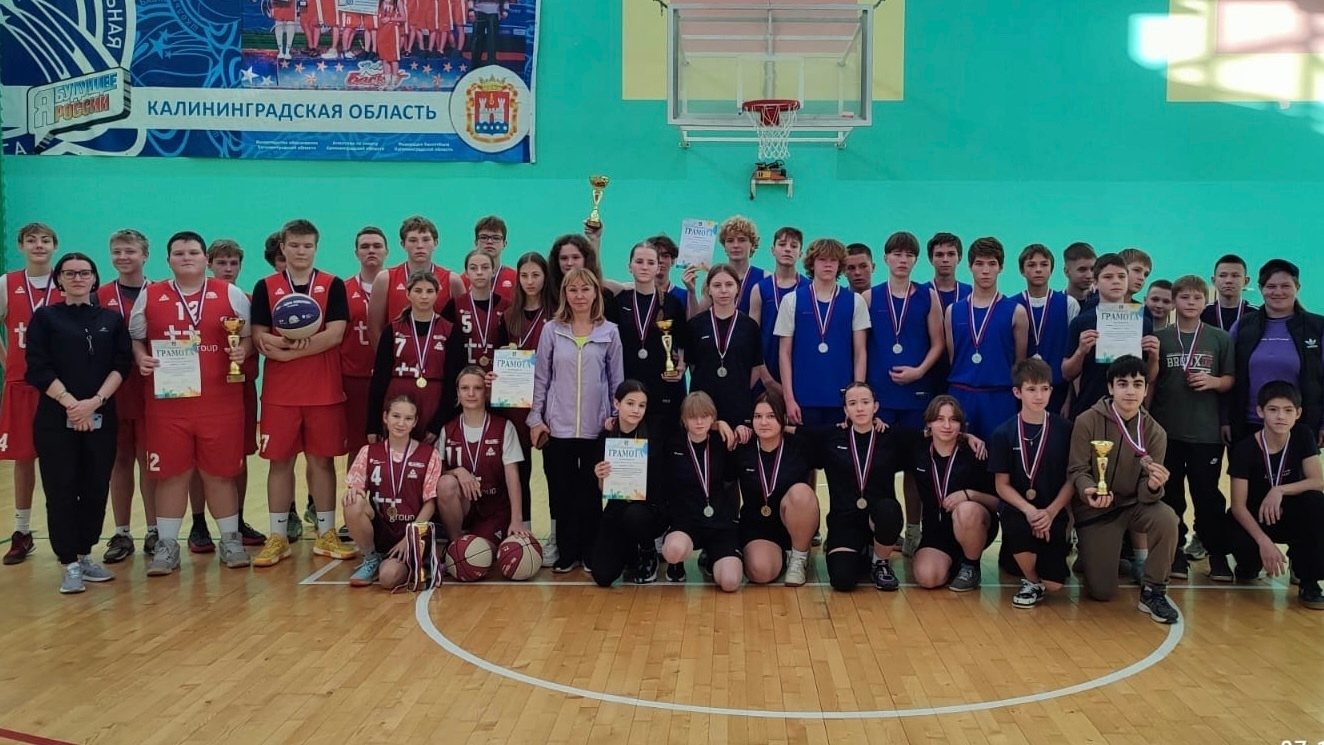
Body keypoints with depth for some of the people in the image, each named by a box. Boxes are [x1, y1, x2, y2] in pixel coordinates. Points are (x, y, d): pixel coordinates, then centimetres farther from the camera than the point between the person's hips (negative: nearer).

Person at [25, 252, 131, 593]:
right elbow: (37, 369, -5)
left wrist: (95, 401, -12)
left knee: (96, 488, 5)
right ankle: (70, 564, 4)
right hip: (56, 419, -2)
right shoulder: (44, 317, 3)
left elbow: (122, 365, 1)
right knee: (61, 491, -3)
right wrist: (70, 402, -14)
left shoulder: (112, 319, 10)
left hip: (101, 418, 2)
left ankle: (85, 555, 19)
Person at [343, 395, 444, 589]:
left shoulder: (429, 456, 0)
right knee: (354, 504, -29)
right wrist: (351, 491, -21)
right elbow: (353, 488, 4)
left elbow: (430, 504, -1)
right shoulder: (369, 452, 6)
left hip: (411, 532, -3)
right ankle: (371, 559, -4)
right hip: (379, 528, 3)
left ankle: (409, 563, 5)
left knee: (389, 577, -32)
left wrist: (409, 538, -11)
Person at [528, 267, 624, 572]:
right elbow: (541, 377, 4)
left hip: (597, 428, 0)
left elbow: (617, 380, 7)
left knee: (592, 492, 6)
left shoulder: (610, 332, 1)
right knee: (561, 492, 6)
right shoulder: (552, 330, 1)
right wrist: (536, 418, 1)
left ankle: (591, 552, 17)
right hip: (557, 427, 0)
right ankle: (566, 552, 17)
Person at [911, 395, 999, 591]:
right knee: (927, 578, -26)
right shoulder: (919, 452, -3)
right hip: (936, 530, 2)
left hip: (975, 528, -2)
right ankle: (954, 562, 10)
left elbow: (998, 501, -7)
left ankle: (971, 567, -9)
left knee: (966, 510, -37)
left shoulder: (974, 454, -10)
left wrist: (969, 494, -26)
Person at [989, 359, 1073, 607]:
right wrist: (1029, 510, -19)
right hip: (1017, 510, 0)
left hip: (1053, 513, 1)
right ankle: (1031, 582, -6)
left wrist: (1050, 512, -15)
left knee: (1053, 584, -12)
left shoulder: (1064, 429, -3)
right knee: (1018, 526, -37)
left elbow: (1072, 479, -1)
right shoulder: (1004, 433, -4)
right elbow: (1002, 485, -3)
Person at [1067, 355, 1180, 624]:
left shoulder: (1154, 432, -7)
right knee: (1102, 592, -10)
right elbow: (1077, 470, -11)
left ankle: (1153, 591, -12)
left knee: (1166, 518, -34)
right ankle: (1088, 553, 28)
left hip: (1133, 504, 2)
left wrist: (1153, 486, -35)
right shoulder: (1087, 421, -13)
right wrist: (1088, 491, -34)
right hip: (1094, 509, -2)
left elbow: (1145, 492, -9)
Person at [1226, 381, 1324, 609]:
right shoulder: (1245, 449, -17)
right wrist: (1264, 541, -32)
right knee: (1243, 544, -36)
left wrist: (1279, 490, -30)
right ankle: (1251, 564, 7)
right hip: (1255, 519, -2)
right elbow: (1238, 505, -19)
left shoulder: (1303, 436, -8)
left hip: (1291, 516, 2)